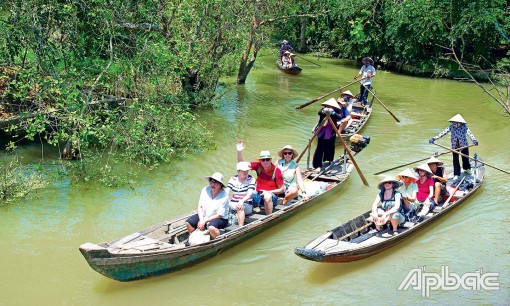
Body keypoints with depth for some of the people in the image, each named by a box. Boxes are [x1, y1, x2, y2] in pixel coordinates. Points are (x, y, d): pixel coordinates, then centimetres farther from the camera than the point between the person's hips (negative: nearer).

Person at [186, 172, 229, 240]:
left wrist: (205, 221, -20)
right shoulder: (205, 190, -5)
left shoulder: (224, 196, -19)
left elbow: (219, 215, -18)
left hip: (220, 219, -6)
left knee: (211, 227, -36)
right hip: (204, 216, 6)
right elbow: (200, 206, -2)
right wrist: (201, 220, -16)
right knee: (189, 223, -12)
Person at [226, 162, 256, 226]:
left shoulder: (251, 179, -4)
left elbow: (249, 194, -16)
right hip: (233, 204, 4)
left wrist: (242, 201, -36)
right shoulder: (233, 179, 6)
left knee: (240, 206, -37)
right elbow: (226, 192, -3)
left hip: (247, 205, -3)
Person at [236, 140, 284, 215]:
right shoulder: (258, 166, -2)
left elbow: (281, 189, -7)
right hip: (258, 195, 4)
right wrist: (239, 152, -15)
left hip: (272, 196, -4)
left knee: (267, 196, -38)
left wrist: (269, 192, -18)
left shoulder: (276, 171, -13)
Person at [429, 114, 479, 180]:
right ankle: (456, 175, 9)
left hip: (464, 145, -1)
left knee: (465, 157, 15)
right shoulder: (451, 127, -9)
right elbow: (443, 133, -12)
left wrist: (474, 140, -46)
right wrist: (434, 138, -19)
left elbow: (469, 133, -27)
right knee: (455, 160, 1)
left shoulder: (464, 127, -14)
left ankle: (467, 169, 44)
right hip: (454, 146, 1)